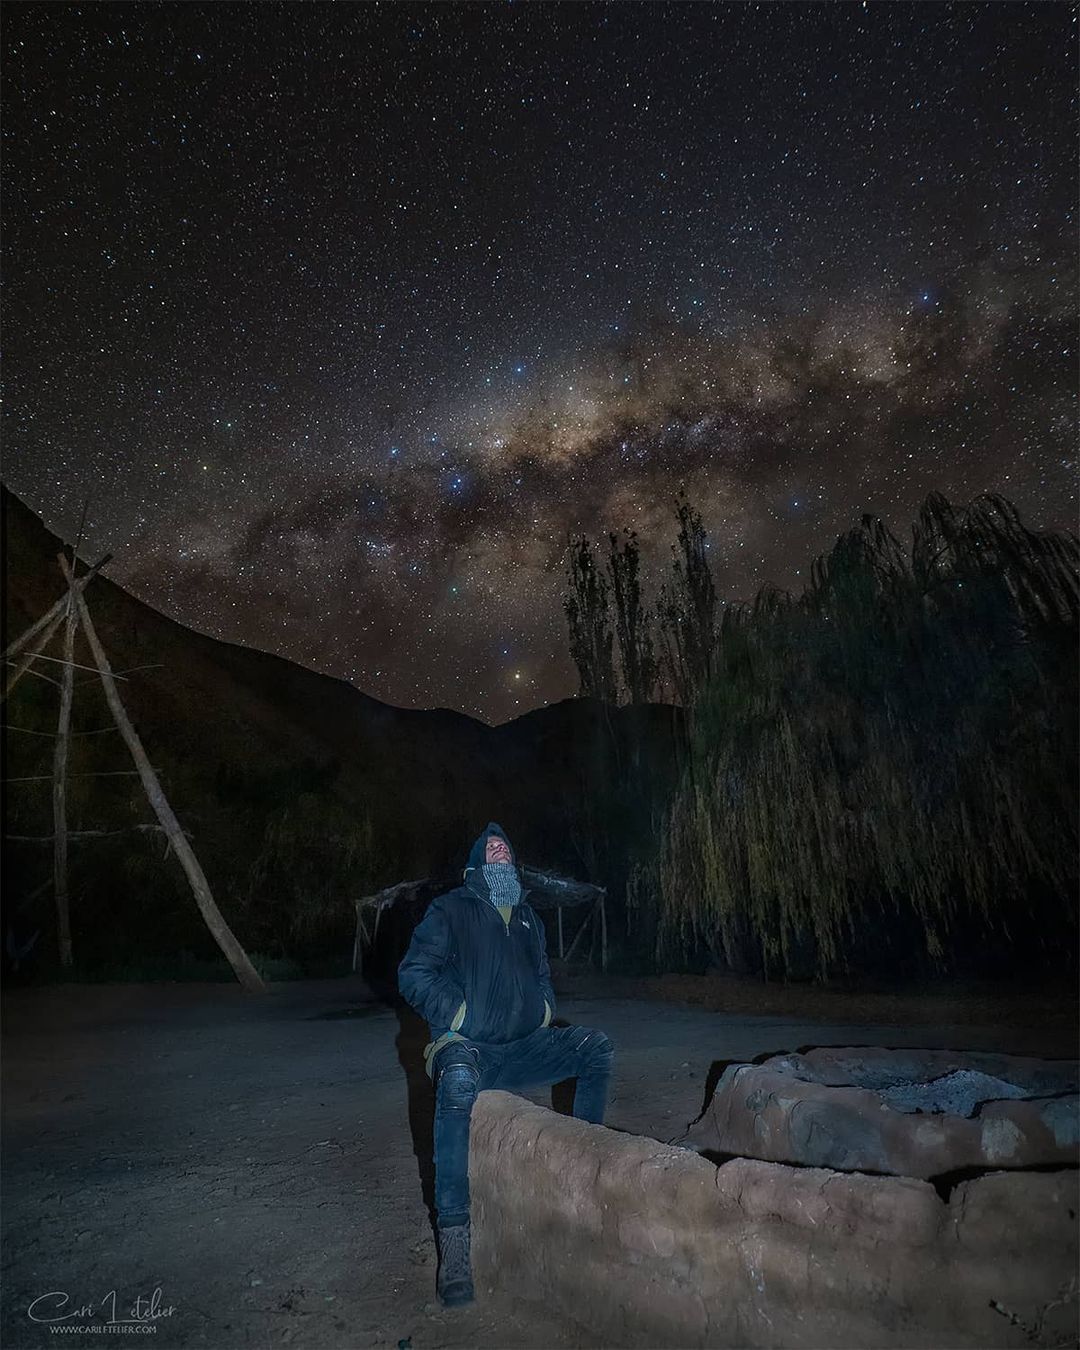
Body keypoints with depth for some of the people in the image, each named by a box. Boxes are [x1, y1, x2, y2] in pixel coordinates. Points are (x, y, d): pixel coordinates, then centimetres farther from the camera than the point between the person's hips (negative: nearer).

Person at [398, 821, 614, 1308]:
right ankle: (454, 1240, -32)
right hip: (467, 1046, -6)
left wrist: (545, 1006, 10)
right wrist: (458, 1013, -16)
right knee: (459, 1085, -39)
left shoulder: (526, 916, 16)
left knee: (597, 1047, -8)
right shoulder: (451, 910, -3)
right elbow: (413, 974, -9)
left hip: (525, 1048, 6)